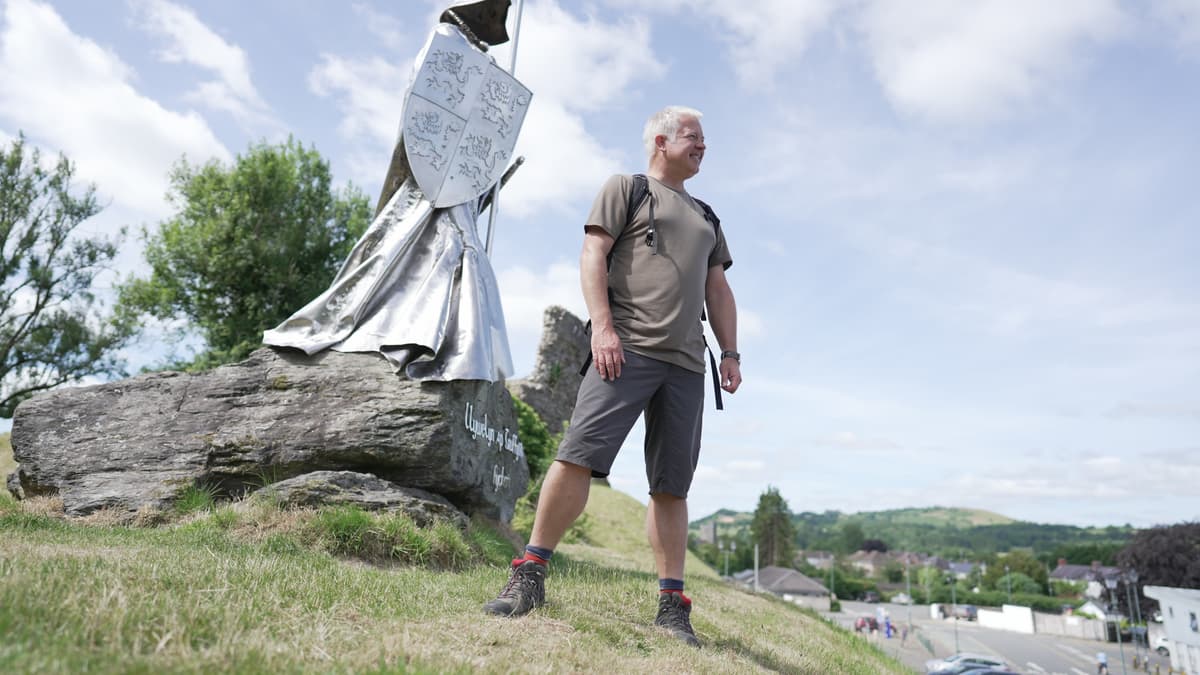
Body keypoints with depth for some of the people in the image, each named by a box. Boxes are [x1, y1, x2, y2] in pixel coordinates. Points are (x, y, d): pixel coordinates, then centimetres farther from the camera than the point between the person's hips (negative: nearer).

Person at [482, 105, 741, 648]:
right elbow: (593, 255, 0)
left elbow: (718, 289, 26)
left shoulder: (706, 219, 30)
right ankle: (529, 575, -4)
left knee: (672, 484, 2)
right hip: (627, 348, -5)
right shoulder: (626, 188, 13)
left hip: (686, 363, 5)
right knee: (579, 454, -15)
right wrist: (602, 327, -14)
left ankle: (672, 605, 7)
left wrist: (730, 352, 13)